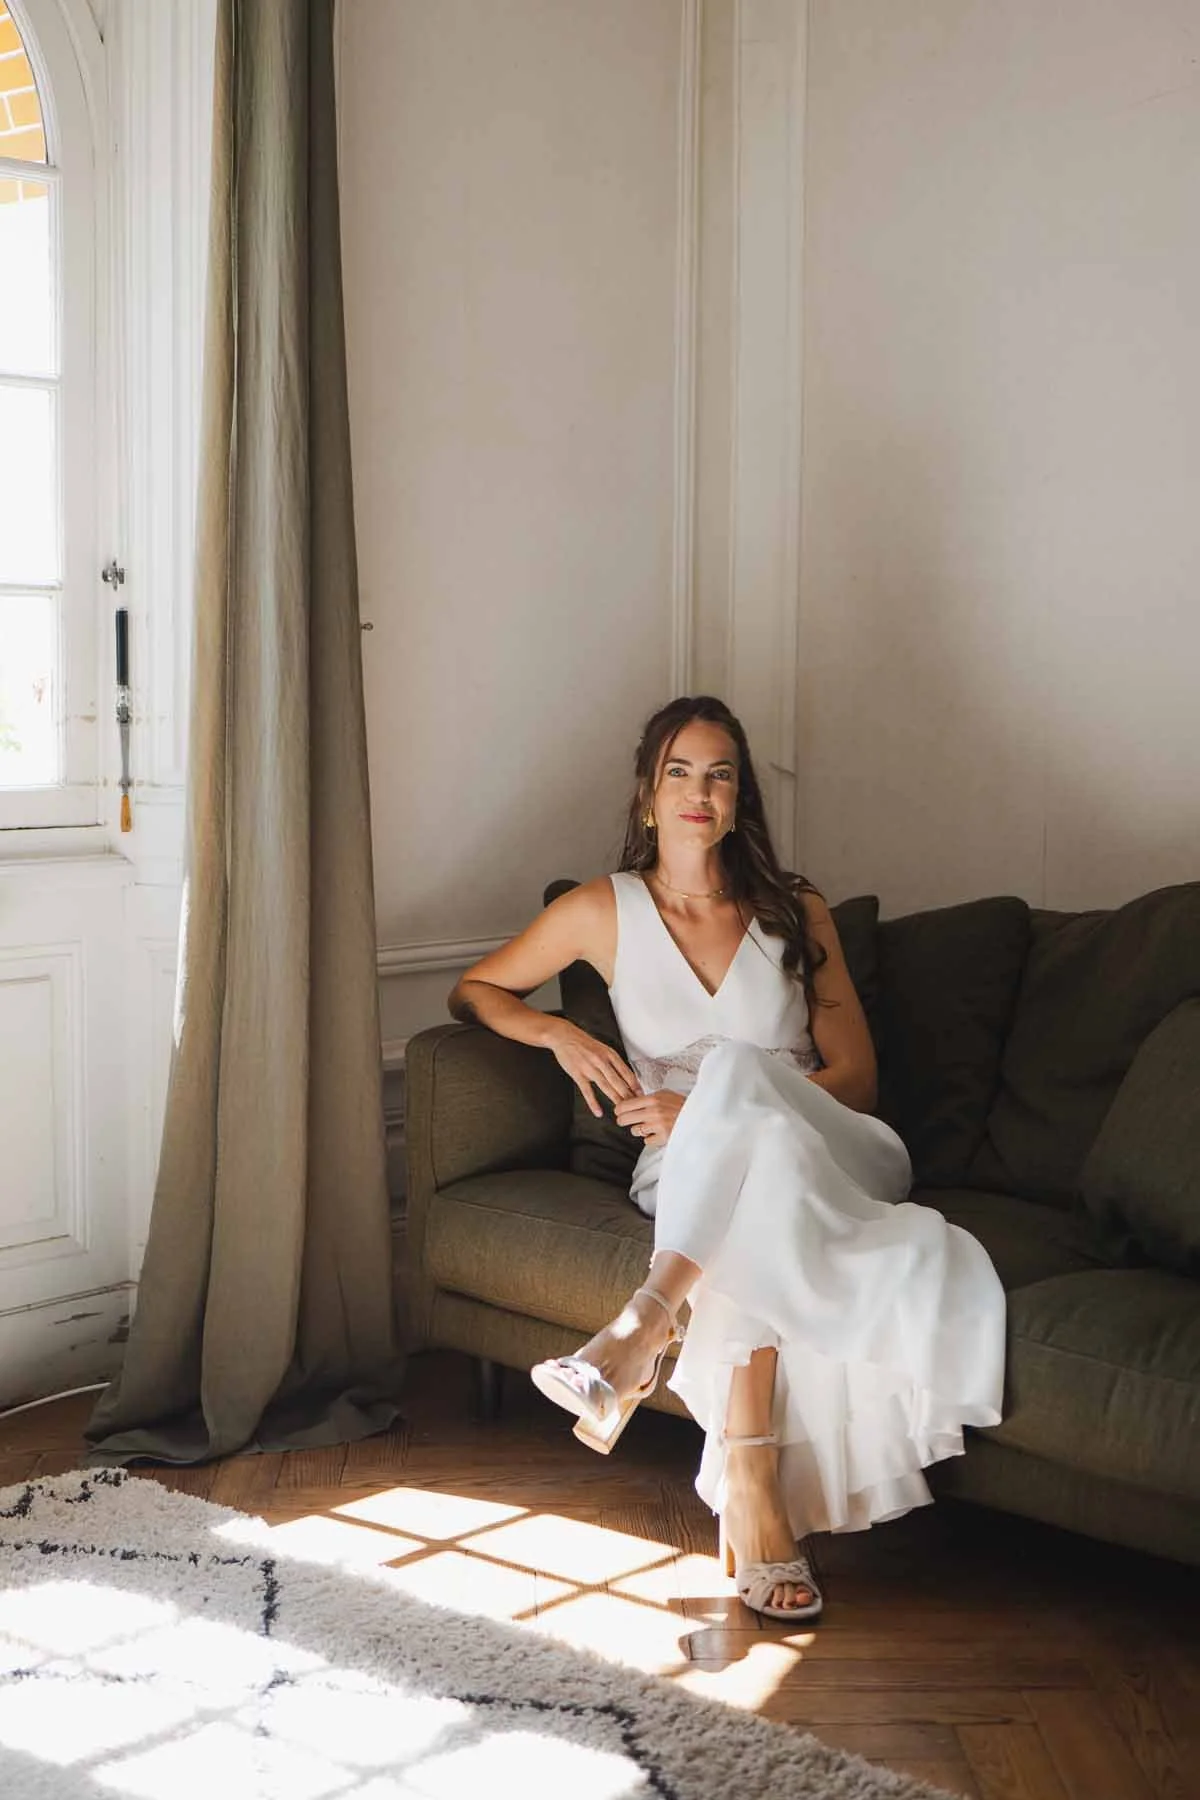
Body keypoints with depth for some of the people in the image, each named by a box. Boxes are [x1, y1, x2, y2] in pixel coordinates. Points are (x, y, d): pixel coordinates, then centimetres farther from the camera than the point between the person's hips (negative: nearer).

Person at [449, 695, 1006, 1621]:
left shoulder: (796, 913, 8)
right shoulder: (604, 911, 8)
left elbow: (856, 1077, 1)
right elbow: (474, 990, 16)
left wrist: (713, 1108, -14)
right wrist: (556, 1032, -7)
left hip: (825, 1154, 0)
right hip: (692, 1175, 0)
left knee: (739, 1068, -36)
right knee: (758, 1219, -40)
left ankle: (645, 1324, -43)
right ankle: (754, 1494, -45)